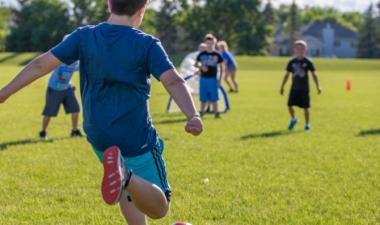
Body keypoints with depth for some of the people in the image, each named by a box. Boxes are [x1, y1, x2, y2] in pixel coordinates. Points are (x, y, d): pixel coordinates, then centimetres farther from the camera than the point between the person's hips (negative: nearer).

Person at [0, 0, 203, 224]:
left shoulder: (84, 37, 0)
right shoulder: (147, 45, -9)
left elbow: (41, 65, -1)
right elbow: (174, 82, -23)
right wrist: (193, 116, -32)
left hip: (99, 137, 5)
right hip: (136, 139, -5)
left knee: (130, 191, 28)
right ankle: (126, 175, -33)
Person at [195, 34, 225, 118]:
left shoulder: (217, 55, 0)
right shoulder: (202, 54, 4)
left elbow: (222, 68, 3)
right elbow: (196, 64, 12)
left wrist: (220, 79, -3)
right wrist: (201, 67, -10)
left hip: (213, 79, -1)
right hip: (203, 78, 2)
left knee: (213, 97, -3)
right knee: (203, 98, 6)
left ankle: (216, 112, 1)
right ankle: (202, 112, 17)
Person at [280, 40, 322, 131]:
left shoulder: (307, 62, -2)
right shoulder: (292, 62, 5)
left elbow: (314, 74, 2)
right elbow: (287, 75, 11)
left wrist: (318, 86, -3)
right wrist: (282, 87, 10)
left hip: (304, 88, -2)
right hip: (294, 88, 2)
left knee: (306, 107, 0)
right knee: (290, 105, -3)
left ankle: (307, 124, 13)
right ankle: (293, 119, 24)